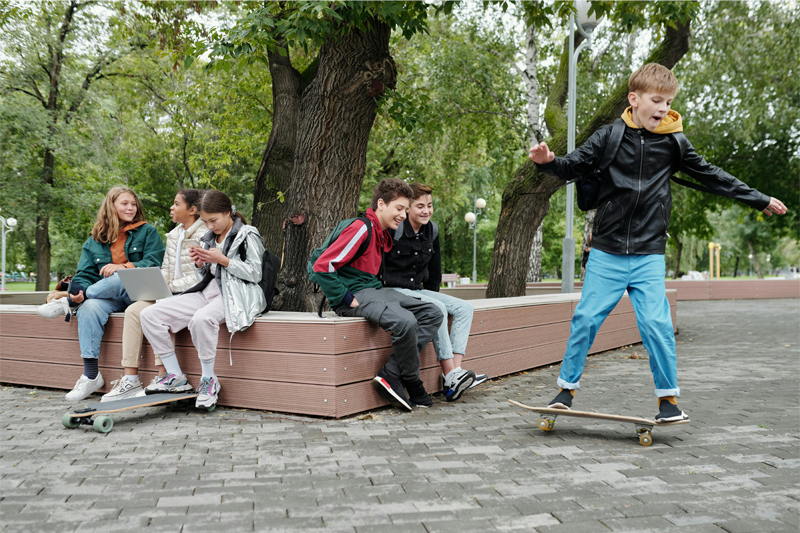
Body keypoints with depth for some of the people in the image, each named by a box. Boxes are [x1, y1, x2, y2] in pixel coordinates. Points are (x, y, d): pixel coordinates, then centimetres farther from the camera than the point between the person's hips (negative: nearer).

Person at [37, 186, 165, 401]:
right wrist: (81, 290, -17)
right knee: (90, 307, -31)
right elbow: (85, 273, 7)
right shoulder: (96, 240, 16)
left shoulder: (147, 232, 8)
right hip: (109, 298, 3)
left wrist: (123, 267, -20)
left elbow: (154, 264, -4)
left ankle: (70, 303, -14)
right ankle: (91, 375, -29)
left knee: (120, 278, -36)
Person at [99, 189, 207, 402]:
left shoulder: (204, 235, -10)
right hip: (172, 295, 8)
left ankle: (163, 377, -23)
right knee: (133, 310, -12)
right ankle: (130, 378, -17)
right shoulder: (174, 235, 18)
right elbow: (166, 269, 19)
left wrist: (170, 286, -17)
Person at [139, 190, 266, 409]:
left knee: (201, 318, -41)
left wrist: (223, 260, -14)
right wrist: (200, 264, 2)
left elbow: (255, 274, -9)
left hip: (234, 294, -7)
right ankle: (175, 376, -7)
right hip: (207, 291, 8)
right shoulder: (208, 238, 20)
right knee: (149, 315, -9)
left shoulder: (247, 235, 0)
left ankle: (209, 379, -21)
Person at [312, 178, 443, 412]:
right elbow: (322, 266, -20)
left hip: (374, 290, 10)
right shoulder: (361, 229, -14)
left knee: (433, 313, -2)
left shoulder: (384, 236, 16)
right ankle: (413, 386, -8)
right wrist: (345, 299, -18)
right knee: (405, 321, -33)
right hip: (355, 294, -10)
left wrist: (381, 291, 14)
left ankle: (390, 375, -13)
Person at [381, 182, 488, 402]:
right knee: (438, 308, -30)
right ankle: (451, 376, -29)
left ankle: (455, 372, -21)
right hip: (393, 291, -8)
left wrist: (431, 294, 14)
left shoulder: (431, 231, 9)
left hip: (418, 291, 9)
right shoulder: (394, 230, -14)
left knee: (464, 308, -6)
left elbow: (434, 269, 21)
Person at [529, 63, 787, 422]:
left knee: (657, 323, -6)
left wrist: (760, 201, 18)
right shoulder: (609, 136, -1)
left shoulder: (672, 143, 4)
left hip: (648, 255, 1)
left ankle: (669, 398, 11)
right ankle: (567, 388, 17)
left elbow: (711, 176, 13)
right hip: (606, 253, 0)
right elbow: (575, 167, 2)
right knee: (586, 318, 0)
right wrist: (548, 161, -20)